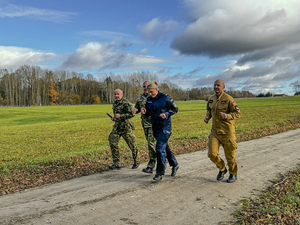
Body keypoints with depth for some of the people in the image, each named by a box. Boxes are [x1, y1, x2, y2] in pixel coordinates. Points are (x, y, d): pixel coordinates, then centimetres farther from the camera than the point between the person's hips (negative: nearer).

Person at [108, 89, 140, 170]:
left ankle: (136, 162, 24)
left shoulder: (126, 103, -13)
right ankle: (116, 164, 5)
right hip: (117, 126, 7)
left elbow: (131, 114, -19)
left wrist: (120, 116, -24)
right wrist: (114, 118, 13)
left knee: (132, 145, 4)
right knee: (113, 143, -2)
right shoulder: (115, 103, 14)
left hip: (126, 127, -7)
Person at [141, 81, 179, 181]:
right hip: (155, 126, 7)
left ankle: (160, 173, -5)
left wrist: (166, 114, -19)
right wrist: (145, 112, -8)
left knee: (160, 148, -12)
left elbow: (175, 109, -3)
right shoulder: (149, 99, 6)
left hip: (165, 126, -7)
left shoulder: (165, 98, -10)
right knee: (165, 147, 17)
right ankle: (174, 165, 36)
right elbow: (149, 113, 15)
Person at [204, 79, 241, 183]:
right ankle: (222, 169, 25)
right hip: (215, 130, 5)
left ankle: (233, 174, 32)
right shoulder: (211, 99, 7)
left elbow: (238, 113, -11)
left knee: (230, 155, 7)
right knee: (212, 154, -4)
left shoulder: (228, 99, -12)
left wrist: (227, 116, -28)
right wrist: (207, 117, 5)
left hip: (227, 131, -5)